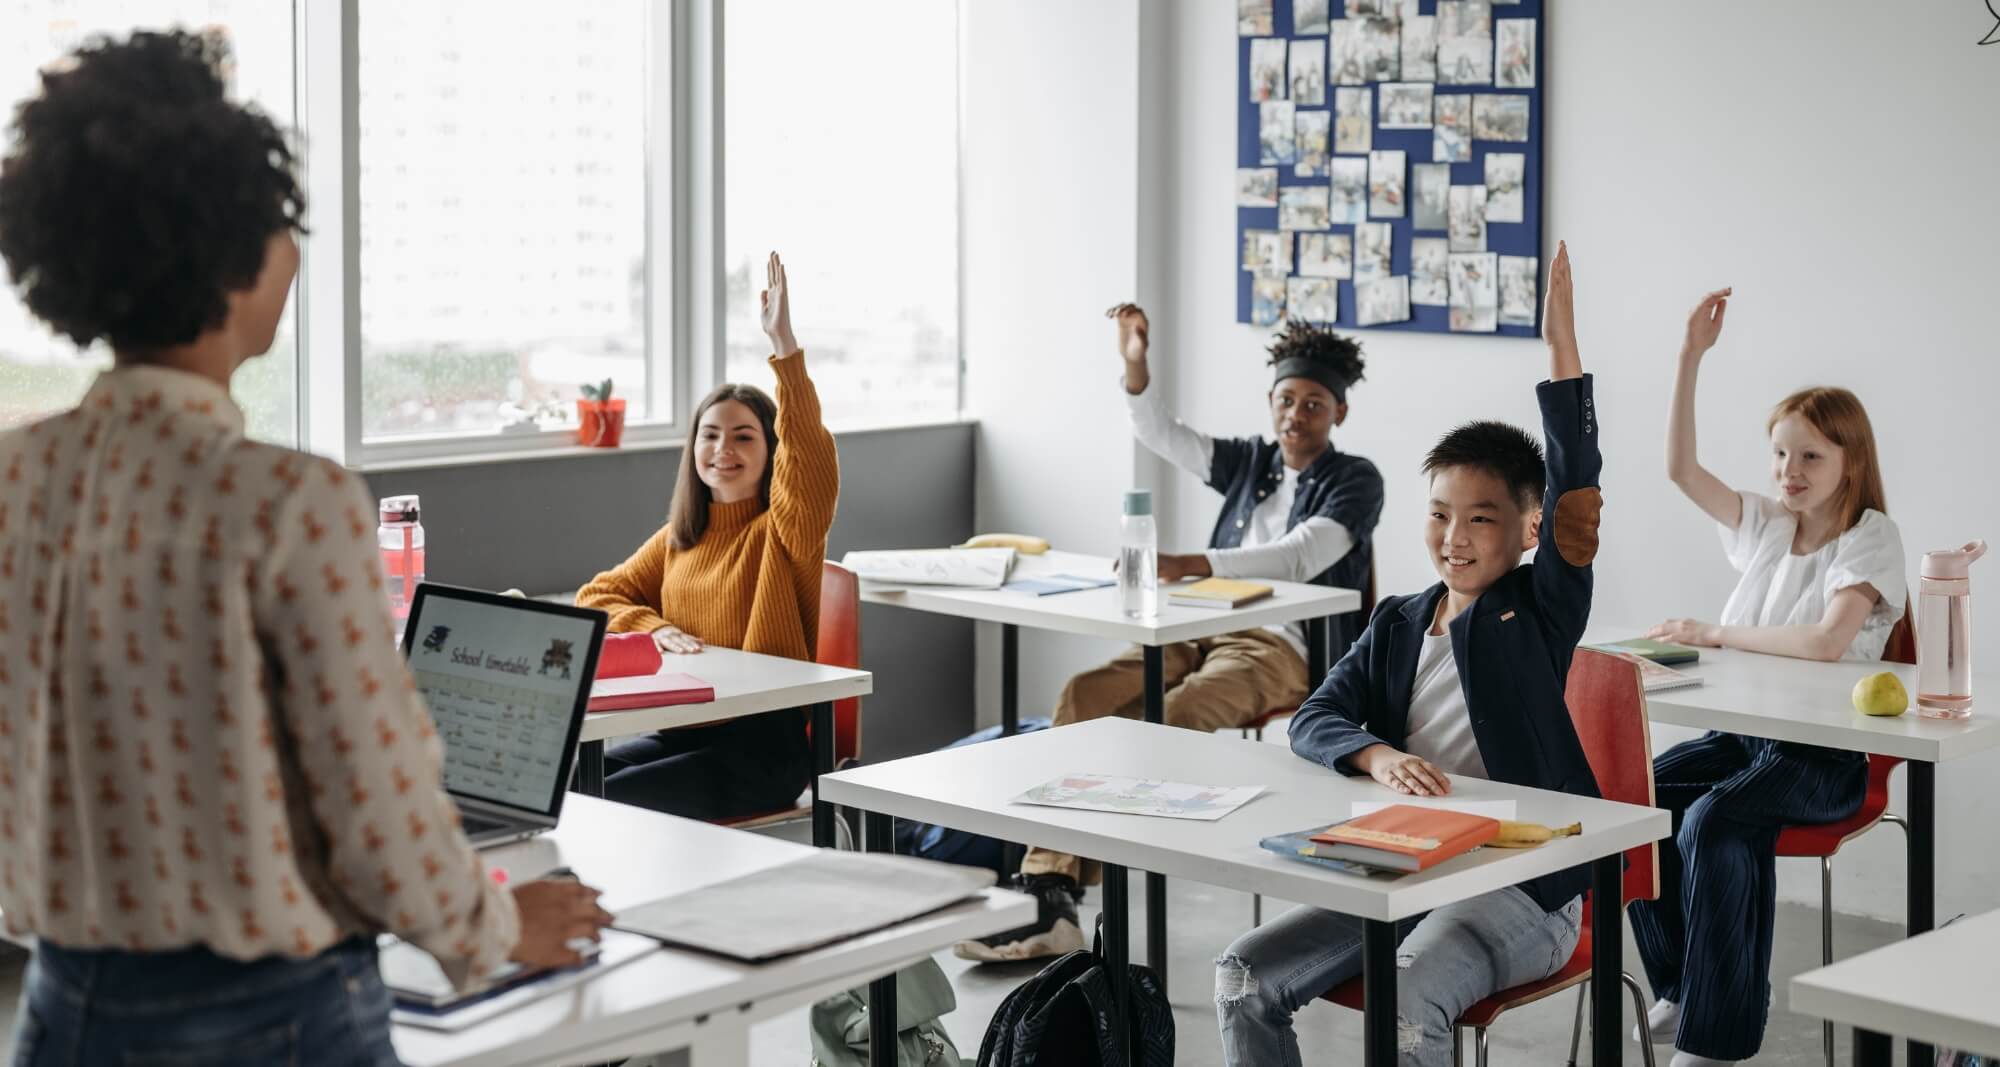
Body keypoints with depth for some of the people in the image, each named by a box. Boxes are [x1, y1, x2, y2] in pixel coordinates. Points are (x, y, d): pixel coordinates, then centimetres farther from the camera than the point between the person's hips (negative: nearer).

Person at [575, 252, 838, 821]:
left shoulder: (785, 530, -3)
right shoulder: (677, 539, 17)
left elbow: (811, 459, -23)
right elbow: (598, 595, 18)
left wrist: (785, 346, -31)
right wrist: (653, 627, -5)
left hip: (764, 742, -6)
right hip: (680, 730, 6)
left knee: (614, 800, -25)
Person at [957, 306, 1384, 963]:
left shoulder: (1355, 482, 2)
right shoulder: (1250, 463, 22)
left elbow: (1301, 556, -16)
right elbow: (1160, 435, 16)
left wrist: (1193, 564, -30)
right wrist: (1136, 367, -5)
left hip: (1285, 648, -6)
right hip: (1208, 633, 6)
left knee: (1163, 722, -35)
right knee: (1083, 694, -23)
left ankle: (1063, 891, -29)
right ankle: (1047, 890, -32)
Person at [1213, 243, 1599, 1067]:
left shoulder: (1542, 609, -3)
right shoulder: (1396, 626, 11)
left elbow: (1574, 483, -17)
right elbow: (1313, 720, 2)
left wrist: (1562, 346, -26)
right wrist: (1377, 756, -22)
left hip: (1521, 883, -6)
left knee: (1407, 999, -33)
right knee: (1244, 977, -10)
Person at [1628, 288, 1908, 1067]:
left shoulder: (1871, 539, -7)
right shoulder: (1765, 525, 11)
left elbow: (1827, 640, -23)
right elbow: (1681, 470, 7)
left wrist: (1714, 634, -16)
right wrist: (1691, 358, 0)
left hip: (1823, 750, -6)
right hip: (1740, 731, 6)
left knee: (1714, 823, -32)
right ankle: (1679, 986, 0)